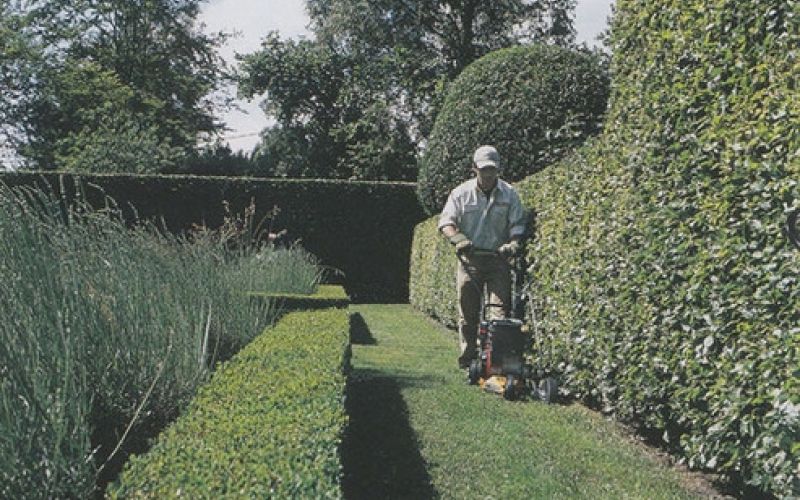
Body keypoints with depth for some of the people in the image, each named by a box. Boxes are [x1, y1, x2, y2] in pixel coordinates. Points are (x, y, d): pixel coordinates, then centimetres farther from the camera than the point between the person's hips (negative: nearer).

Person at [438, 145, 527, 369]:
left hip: (498, 258, 0)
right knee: (468, 312, 4)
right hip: (469, 258, 0)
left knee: (500, 310, -9)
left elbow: (518, 225, 4)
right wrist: (458, 238, -22)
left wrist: (513, 244, -16)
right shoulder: (461, 193, 3)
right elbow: (446, 222, -3)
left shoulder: (509, 194, 5)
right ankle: (468, 356, 13)